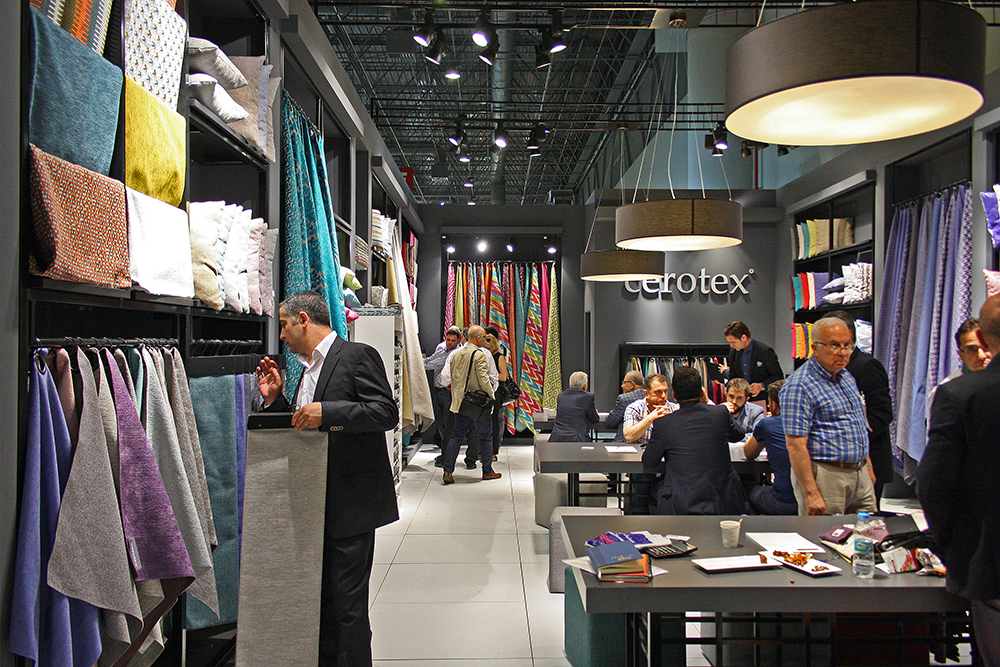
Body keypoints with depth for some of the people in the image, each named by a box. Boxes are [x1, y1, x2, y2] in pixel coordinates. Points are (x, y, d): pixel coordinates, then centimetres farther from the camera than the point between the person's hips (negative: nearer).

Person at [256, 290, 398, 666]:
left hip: (350, 506, -8)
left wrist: (327, 411, -28)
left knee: (348, 604, 0)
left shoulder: (357, 356, -10)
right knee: (322, 599, 17)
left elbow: (387, 413, -20)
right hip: (317, 507, 9)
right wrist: (274, 399, 10)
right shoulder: (309, 369, 16)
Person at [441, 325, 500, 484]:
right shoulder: (480, 355, -13)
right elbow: (484, 379, -18)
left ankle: (448, 471, 3)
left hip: (459, 402, 6)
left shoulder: (456, 354, 9)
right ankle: (487, 471, 15)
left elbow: (451, 377, 14)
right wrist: (492, 395, -7)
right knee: (485, 436, 7)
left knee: (457, 436, 10)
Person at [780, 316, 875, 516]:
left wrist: (866, 463, 17)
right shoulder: (799, 385, -15)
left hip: (860, 475, 8)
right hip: (825, 476, -8)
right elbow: (795, 444, -20)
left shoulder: (846, 377, 13)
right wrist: (811, 493, -23)